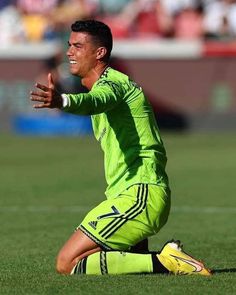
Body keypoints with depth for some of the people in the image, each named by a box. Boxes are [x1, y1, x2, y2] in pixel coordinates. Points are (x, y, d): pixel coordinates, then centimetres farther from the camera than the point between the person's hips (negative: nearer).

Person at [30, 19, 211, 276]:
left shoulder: (112, 83, -11)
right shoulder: (106, 85, 22)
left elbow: (95, 101, -37)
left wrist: (62, 101, -59)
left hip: (139, 195, -11)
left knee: (68, 263, -16)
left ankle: (162, 263, -17)